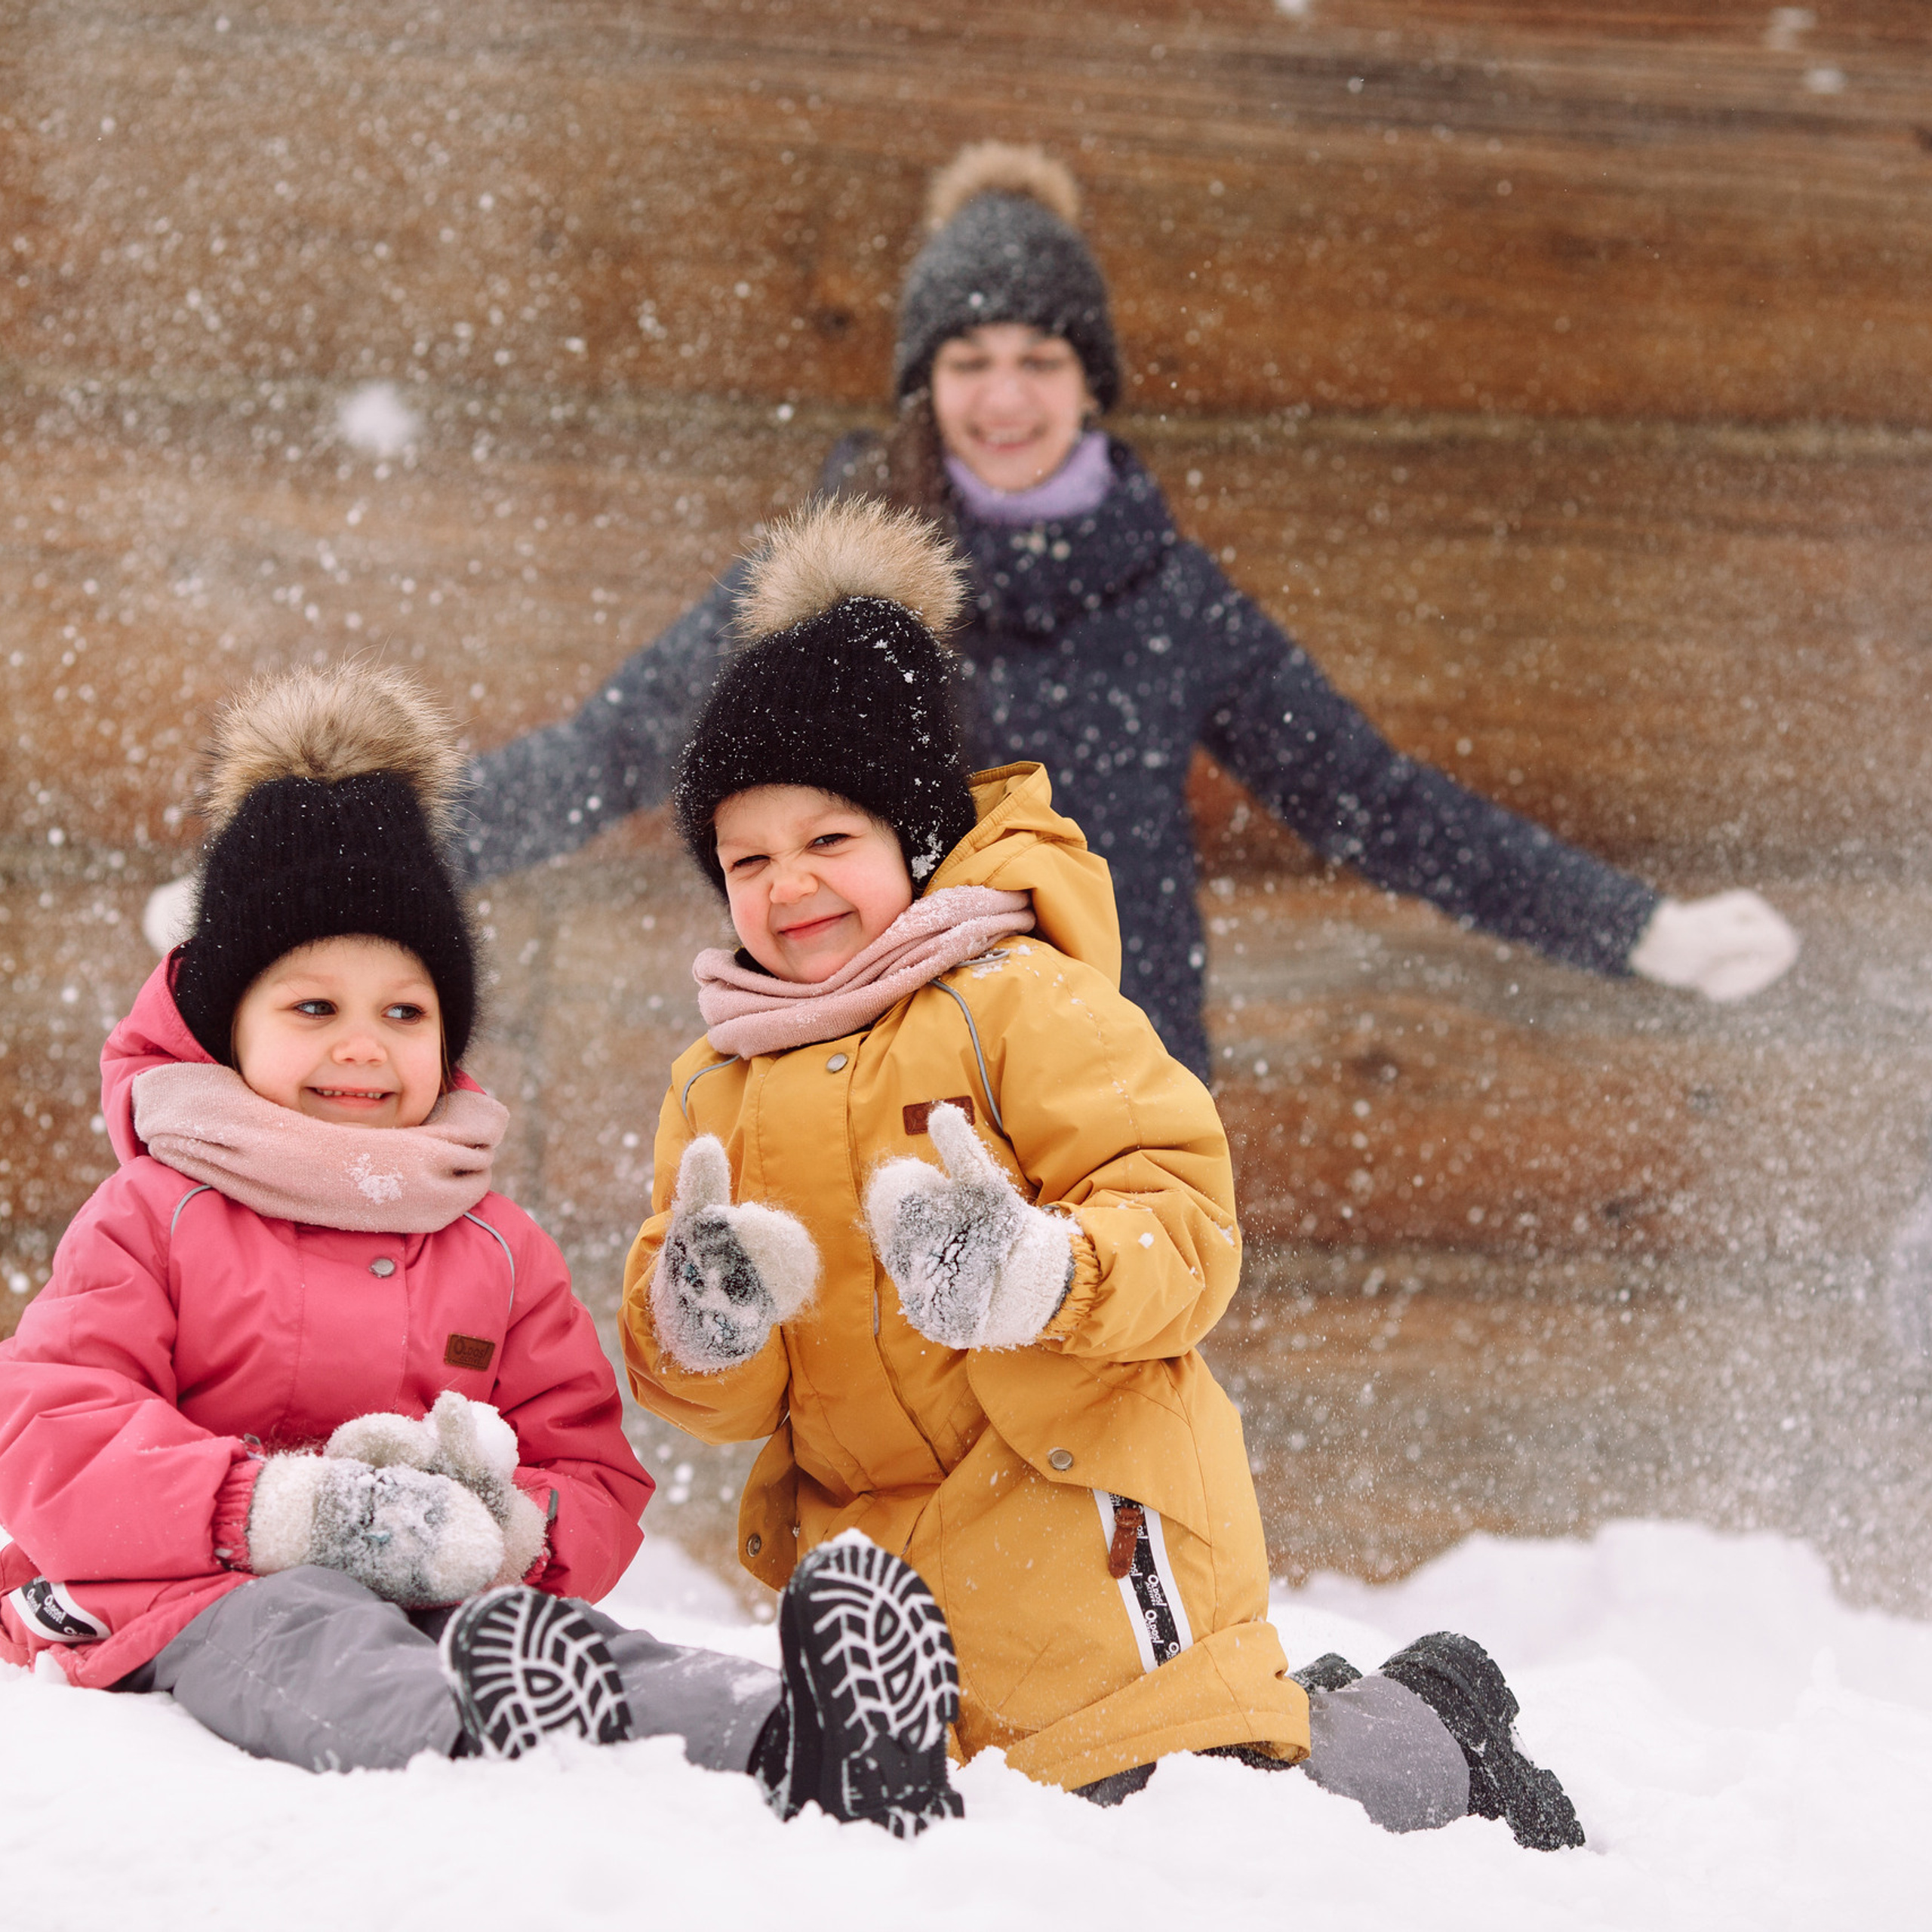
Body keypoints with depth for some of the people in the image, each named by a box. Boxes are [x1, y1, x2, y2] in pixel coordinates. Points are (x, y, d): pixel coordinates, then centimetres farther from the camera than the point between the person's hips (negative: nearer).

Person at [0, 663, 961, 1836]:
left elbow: (598, 1485, 17)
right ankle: (487, 1742, -76)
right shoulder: (156, 1216, 9)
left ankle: (795, 1743, -63)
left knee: (573, 1639, -32)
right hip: (199, 1604, -4)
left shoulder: (500, 1251, 22)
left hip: (444, 1602, 4)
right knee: (313, 1639, -42)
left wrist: (507, 1526, -11)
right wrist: (282, 1510, -20)